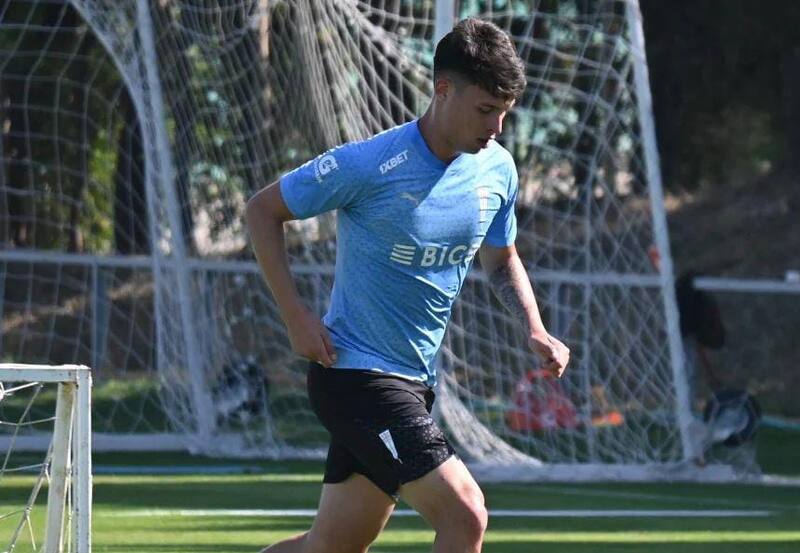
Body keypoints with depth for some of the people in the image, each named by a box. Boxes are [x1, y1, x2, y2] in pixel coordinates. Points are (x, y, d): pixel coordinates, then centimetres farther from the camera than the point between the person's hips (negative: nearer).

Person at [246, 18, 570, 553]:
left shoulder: (497, 171, 2)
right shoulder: (369, 165, -17)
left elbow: (502, 260, 21)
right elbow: (263, 209, -6)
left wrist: (535, 330, 2)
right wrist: (296, 314, -14)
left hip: (415, 383, 8)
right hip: (355, 374, -8)